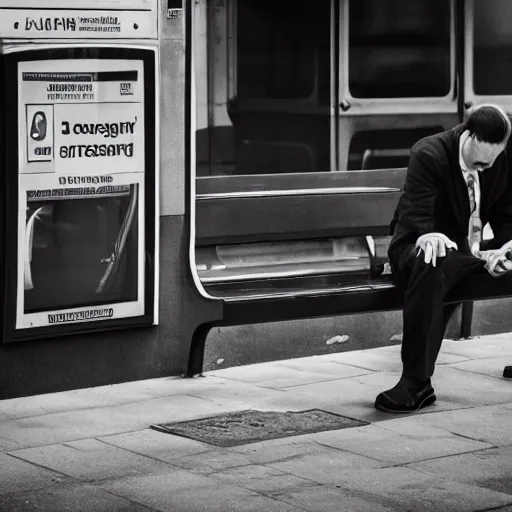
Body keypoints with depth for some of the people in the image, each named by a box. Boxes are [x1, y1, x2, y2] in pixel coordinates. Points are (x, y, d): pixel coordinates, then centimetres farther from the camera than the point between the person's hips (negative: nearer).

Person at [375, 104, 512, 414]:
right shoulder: (428, 155, -16)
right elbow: (418, 216, -20)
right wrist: (432, 236, -42)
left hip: (472, 252, 7)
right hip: (420, 246, -7)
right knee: (430, 267, -41)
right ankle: (416, 383, -40)